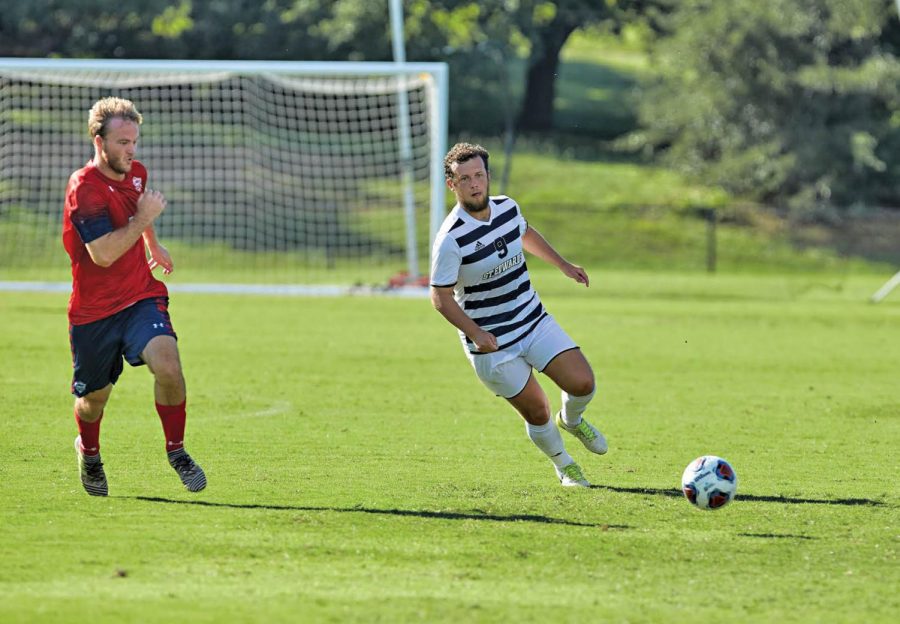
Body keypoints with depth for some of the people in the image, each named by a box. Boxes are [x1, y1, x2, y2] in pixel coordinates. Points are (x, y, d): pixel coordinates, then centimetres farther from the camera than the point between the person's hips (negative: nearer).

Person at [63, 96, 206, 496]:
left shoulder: (136, 173, 3)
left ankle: (176, 450, -5)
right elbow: (103, 253, -29)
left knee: (167, 365, -23)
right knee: (94, 396, 11)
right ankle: (88, 451, 44)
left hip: (141, 298, 4)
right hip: (93, 310, -4)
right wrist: (144, 217, -23)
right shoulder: (84, 189, -20)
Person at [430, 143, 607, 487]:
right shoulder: (451, 239, -23)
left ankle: (571, 420, 28)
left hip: (534, 320, 5)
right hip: (491, 342, -5)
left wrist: (564, 265, 25)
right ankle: (563, 465, 29)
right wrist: (475, 333, -28)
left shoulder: (507, 208, -4)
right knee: (537, 412, -1)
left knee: (582, 383, -8)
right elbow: (440, 296, -17)